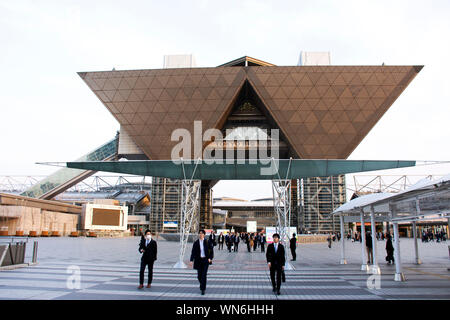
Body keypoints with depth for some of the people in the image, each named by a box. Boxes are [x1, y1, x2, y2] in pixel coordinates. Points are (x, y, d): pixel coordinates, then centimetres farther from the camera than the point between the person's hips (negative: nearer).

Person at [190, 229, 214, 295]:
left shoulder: (207, 242, -3)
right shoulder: (196, 243, -1)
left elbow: (211, 250, 3)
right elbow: (193, 252, -4)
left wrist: (210, 258, -7)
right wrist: (191, 260, -13)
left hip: (206, 260, -2)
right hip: (198, 260, 2)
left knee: (204, 275, -9)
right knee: (199, 275, 7)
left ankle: (203, 289, 2)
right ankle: (202, 284, 39)